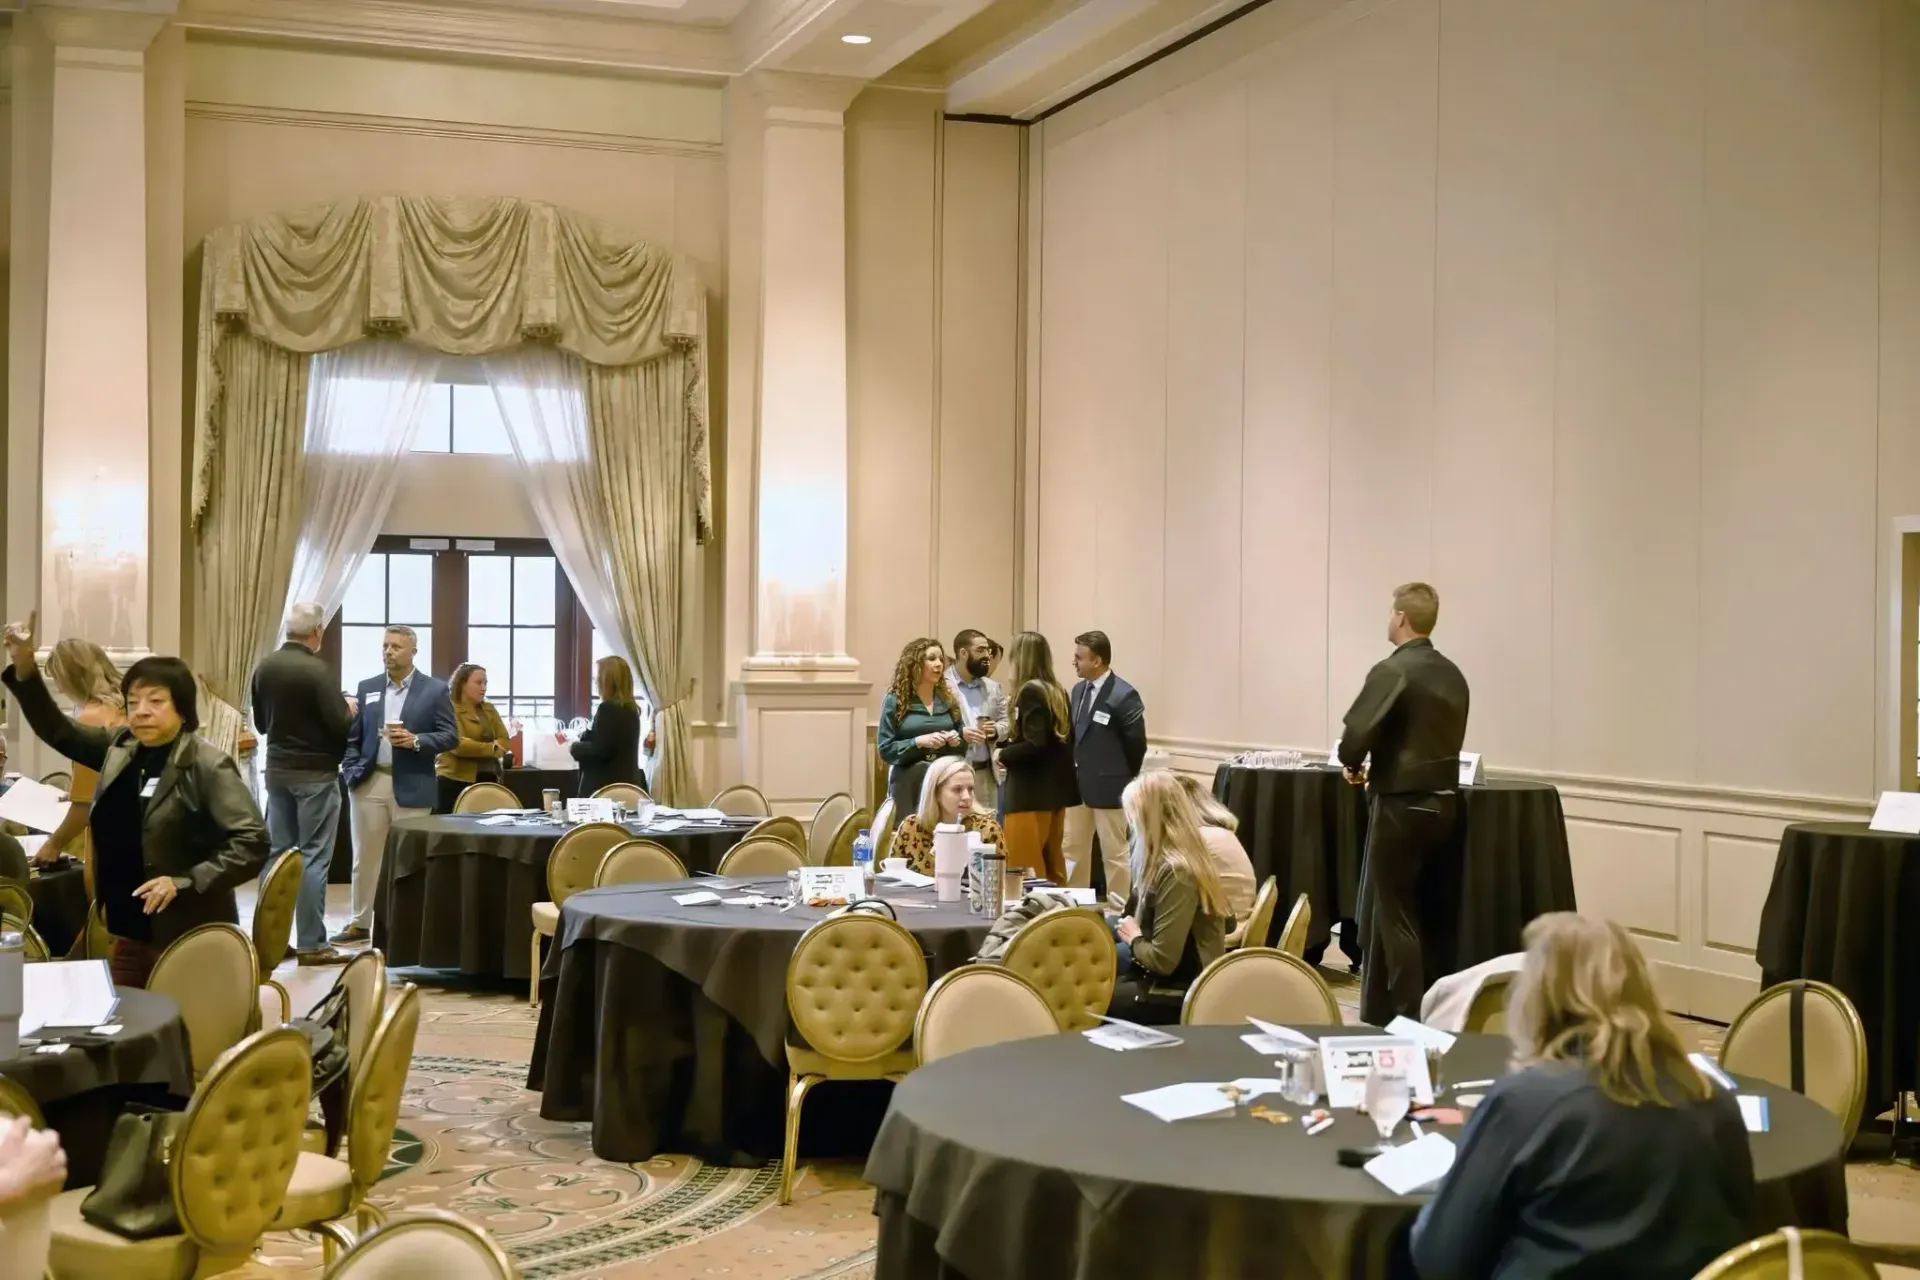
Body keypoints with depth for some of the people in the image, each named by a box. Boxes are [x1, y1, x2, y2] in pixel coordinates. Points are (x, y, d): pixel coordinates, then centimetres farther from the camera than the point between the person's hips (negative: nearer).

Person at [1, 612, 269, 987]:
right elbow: (58, 731, 17)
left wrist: (185, 882, -26)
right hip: (130, 932, 7)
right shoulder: (120, 748, 5)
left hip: (189, 937, -7)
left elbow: (252, 842, -21)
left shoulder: (208, 765, -16)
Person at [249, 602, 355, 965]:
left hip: (277, 769, 7)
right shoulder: (317, 670, -18)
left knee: (276, 852, 11)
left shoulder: (264, 667, 3)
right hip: (315, 773, -6)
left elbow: (260, 723, 12)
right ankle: (311, 944, -2)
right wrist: (350, 710, 2)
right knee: (313, 857, -3)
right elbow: (339, 723, -19)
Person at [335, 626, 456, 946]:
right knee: (365, 857, 8)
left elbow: (450, 736, -4)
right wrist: (351, 772, -2)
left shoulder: (435, 689, 0)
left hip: (411, 786, -3)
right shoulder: (367, 688, 10)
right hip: (370, 782, 3)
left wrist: (416, 741, -18)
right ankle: (360, 922, 17)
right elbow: (353, 736, 11)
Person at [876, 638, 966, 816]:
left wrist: (957, 740, -5)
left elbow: (963, 747, 17)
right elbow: (885, 749, -6)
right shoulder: (895, 701, 0)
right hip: (908, 782, -3)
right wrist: (918, 742, -18)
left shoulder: (948, 699, 11)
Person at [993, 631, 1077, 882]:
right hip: (1054, 788, 9)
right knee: (1051, 865, 14)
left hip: (1031, 792, -9)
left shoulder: (1030, 692, -14)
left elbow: (1035, 745, -22)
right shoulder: (1057, 692, 10)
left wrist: (1003, 754, -7)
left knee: (1025, 867, -3)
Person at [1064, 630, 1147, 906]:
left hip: (1109, 787, -8)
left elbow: (1136, 744, -12)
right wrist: (1075, 770, 10)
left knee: (1115, 854, 2)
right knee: (1073, 849, 15)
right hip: (1078, 784, 8)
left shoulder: (1124, 696, -17)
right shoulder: (1079, 690, 8)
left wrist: (1123, 778, -2)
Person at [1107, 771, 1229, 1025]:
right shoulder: (1186, 857, 5)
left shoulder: (1175, 871, -23)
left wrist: (1134, 939, -8)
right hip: (1186, 980, 8)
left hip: (1186, 995, -8)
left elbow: (1163, 959, -22)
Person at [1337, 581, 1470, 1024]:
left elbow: (1354, 734, -19)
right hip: (1441, 802, 7)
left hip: (1401, 806, -7)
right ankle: (1377, 1015, 23)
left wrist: (1352, 764, 3)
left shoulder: (1392, 671, -14)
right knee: (1388, 908, 17)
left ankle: (1411, 1021, 5)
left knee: (1397, 917, 2)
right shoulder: (1452, 674, 9)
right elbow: (1447, 737, 11)